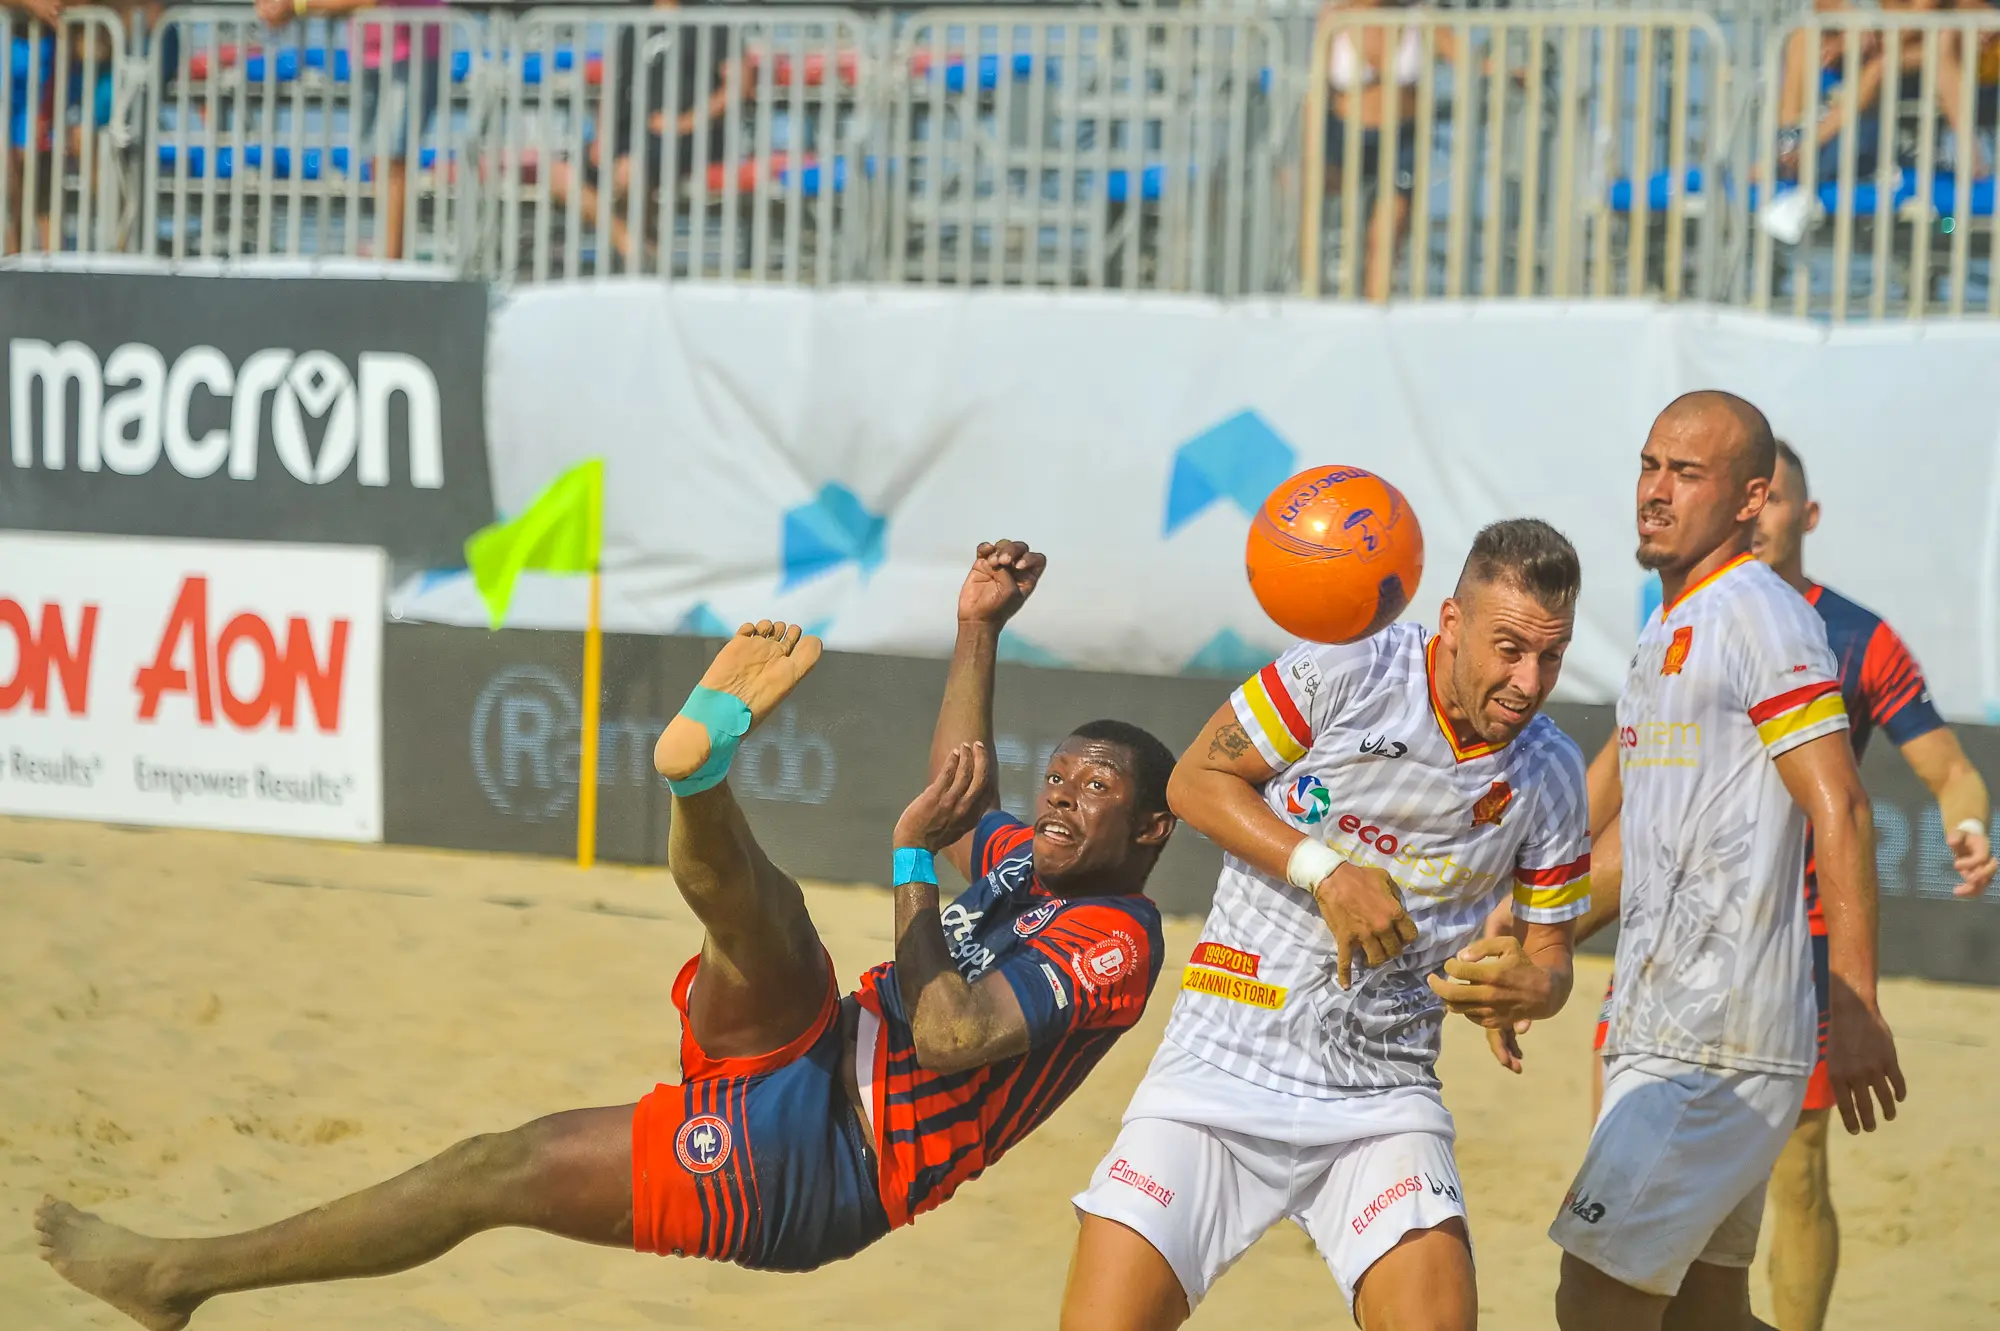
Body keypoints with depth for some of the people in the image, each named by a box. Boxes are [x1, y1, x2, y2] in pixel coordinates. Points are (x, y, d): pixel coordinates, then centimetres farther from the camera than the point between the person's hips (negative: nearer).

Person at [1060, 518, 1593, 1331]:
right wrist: (1325, 872, -15)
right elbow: (1197, 781, -2)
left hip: (1383, 1098, 2)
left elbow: (1549, 954, 11)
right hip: (1224, 1070, -2)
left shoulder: (1550, 775, 2)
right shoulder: (1350, 669, -9)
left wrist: (1527, 985, -14)